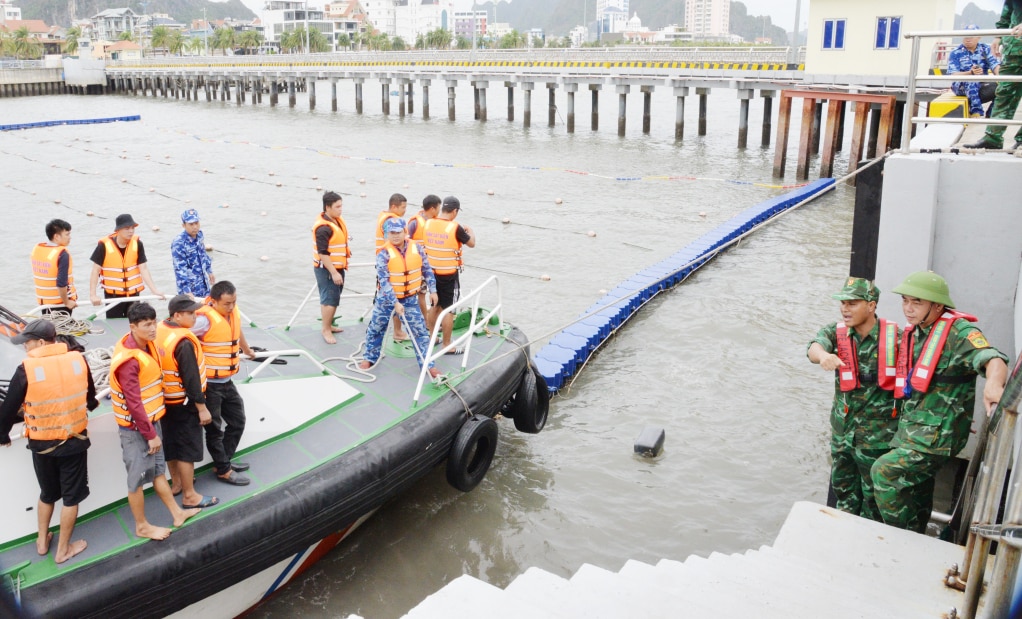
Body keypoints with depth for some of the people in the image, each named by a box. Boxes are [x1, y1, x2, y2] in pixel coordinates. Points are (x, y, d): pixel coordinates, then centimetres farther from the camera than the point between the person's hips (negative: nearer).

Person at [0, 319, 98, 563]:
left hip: (42, 444, 0)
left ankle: (42, 541, 36)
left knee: (47, 493, 23)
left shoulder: (26, 370, -17)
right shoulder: (78, 360, -9)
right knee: (71, 496, 13)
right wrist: (88, 408, 30)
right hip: (75, 440, 0)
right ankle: (63, 549, 23)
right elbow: (91, 397, 6)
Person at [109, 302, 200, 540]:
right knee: (138, 477, 7)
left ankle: (177, 513, 31)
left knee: (158, 469, 20)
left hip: (151, 420, 9)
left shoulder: (147, 345, 0)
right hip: (136, 427, -9)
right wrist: (150, 434, -18)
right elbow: (133, 403, -24)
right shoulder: (128, 361, -27)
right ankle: (142, 526, 23)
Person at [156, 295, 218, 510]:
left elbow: (160, 364, 10)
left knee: (172, 443, 22)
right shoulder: (184, 343, -26)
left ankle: (177, 482, 40)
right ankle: (189, 496, 11)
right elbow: (191, 379, -24)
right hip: (184, 403, -9)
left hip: (166, 399, 9)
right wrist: (202, 408, -17)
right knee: (188, 449, 2)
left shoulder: (160, 330, -2)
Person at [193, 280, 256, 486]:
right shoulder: (205, 318, -21)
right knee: (215, 428, 6)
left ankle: (224, 459, 35)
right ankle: (223, 470, 19)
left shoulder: (233, 312, 3)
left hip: (226, 381, 8)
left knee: (237, 421, 18)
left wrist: (248, 351, 40)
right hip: (209, 384, -8)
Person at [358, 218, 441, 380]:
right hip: (387, 299, -2)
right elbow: (384, 281, -22)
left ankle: (427, 365, 11)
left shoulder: (416, 247, -7)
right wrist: (395, 303, -26)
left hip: (410, 299, 2)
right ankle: (370, 358, 36)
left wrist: (432, 290, 3)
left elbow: (427, 270, 6)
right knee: (376, 329, 13)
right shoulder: (384, 253, -18)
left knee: (420, 331, 1)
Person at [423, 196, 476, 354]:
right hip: (449, 274, -6)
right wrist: (470, 231, 16)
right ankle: (447, 346, 8)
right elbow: (471, 243, -4)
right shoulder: (455, 228, -18)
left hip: (432, 272, 6)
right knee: (448, 309, 2)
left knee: (435, 305, 21)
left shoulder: (428, 224, -2)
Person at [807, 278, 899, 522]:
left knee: (874, 496, 8)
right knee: (843, 489, 21)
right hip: (842, 429, 4)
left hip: (877, 434, -4)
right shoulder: (836, 332, -5)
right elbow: (814, 347, -26)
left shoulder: (895, 336, -12)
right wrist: (823, 355, -50)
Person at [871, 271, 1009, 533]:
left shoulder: (958, 331, -15)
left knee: (884, 471, -21)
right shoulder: (912, 333, 10)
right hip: (912, 432, 8)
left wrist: (993, 384, -54)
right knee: (916, 498, 19)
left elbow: (994, 360, -32)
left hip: (937, 434, -8)